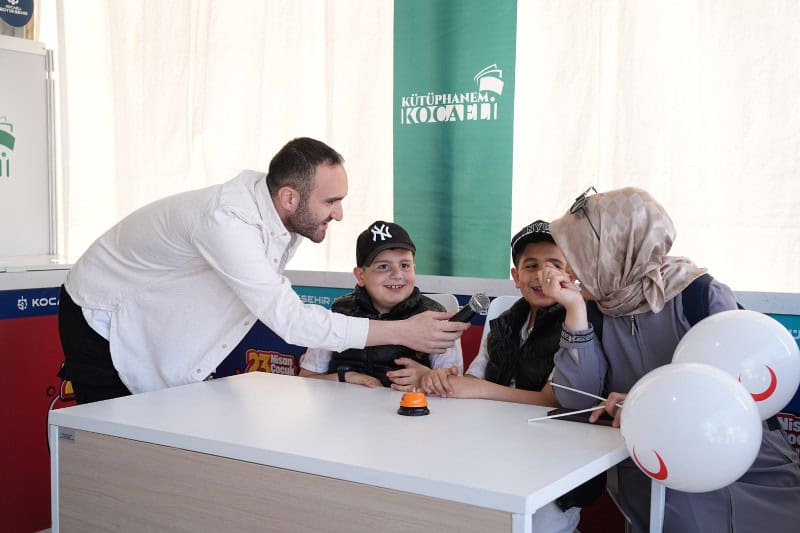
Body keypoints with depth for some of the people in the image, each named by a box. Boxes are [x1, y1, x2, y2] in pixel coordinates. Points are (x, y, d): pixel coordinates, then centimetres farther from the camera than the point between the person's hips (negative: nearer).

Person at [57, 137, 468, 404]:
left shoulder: (286, 219, -12)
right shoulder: (227, 220, -38)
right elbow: (289, 319, -41)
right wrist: (402, 332, -40)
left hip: (163, 330, 8)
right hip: (102, 321, -7)